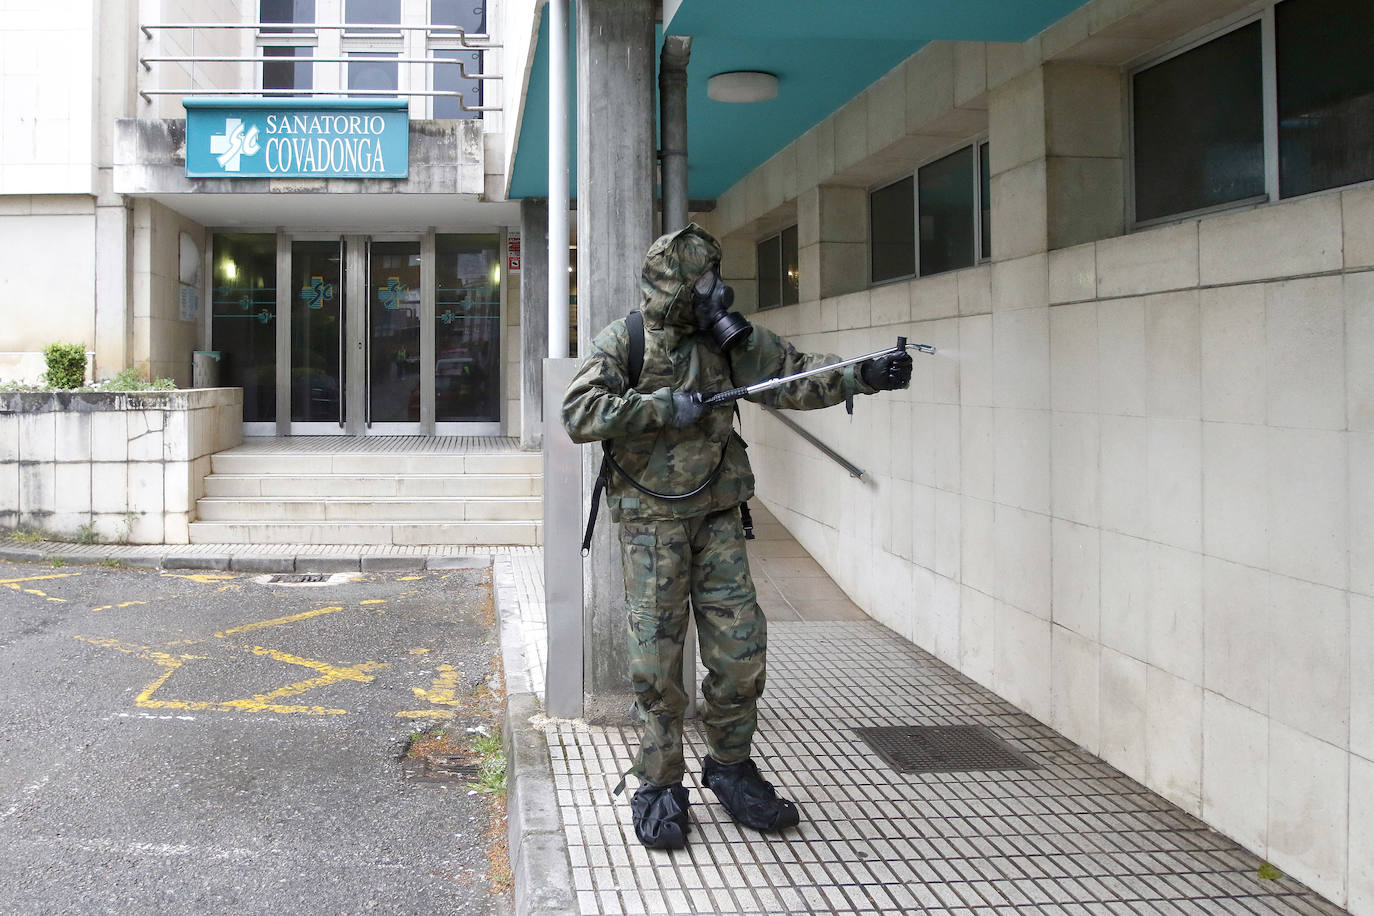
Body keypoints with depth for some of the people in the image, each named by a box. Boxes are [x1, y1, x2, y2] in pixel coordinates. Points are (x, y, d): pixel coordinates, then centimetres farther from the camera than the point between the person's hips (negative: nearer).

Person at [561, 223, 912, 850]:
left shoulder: (728, 338, 3)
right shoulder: (624, 342, -9)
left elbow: (794, 376, 4)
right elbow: (579, 415, -18)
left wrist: (864, 375, -10)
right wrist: (663, 407, -23)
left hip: (717, 516, 4)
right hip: (651, 520, -4)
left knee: (741, 648, 4)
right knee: (657, 655, -1)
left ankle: (731, 768, 23)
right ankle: (660, 787, 13)